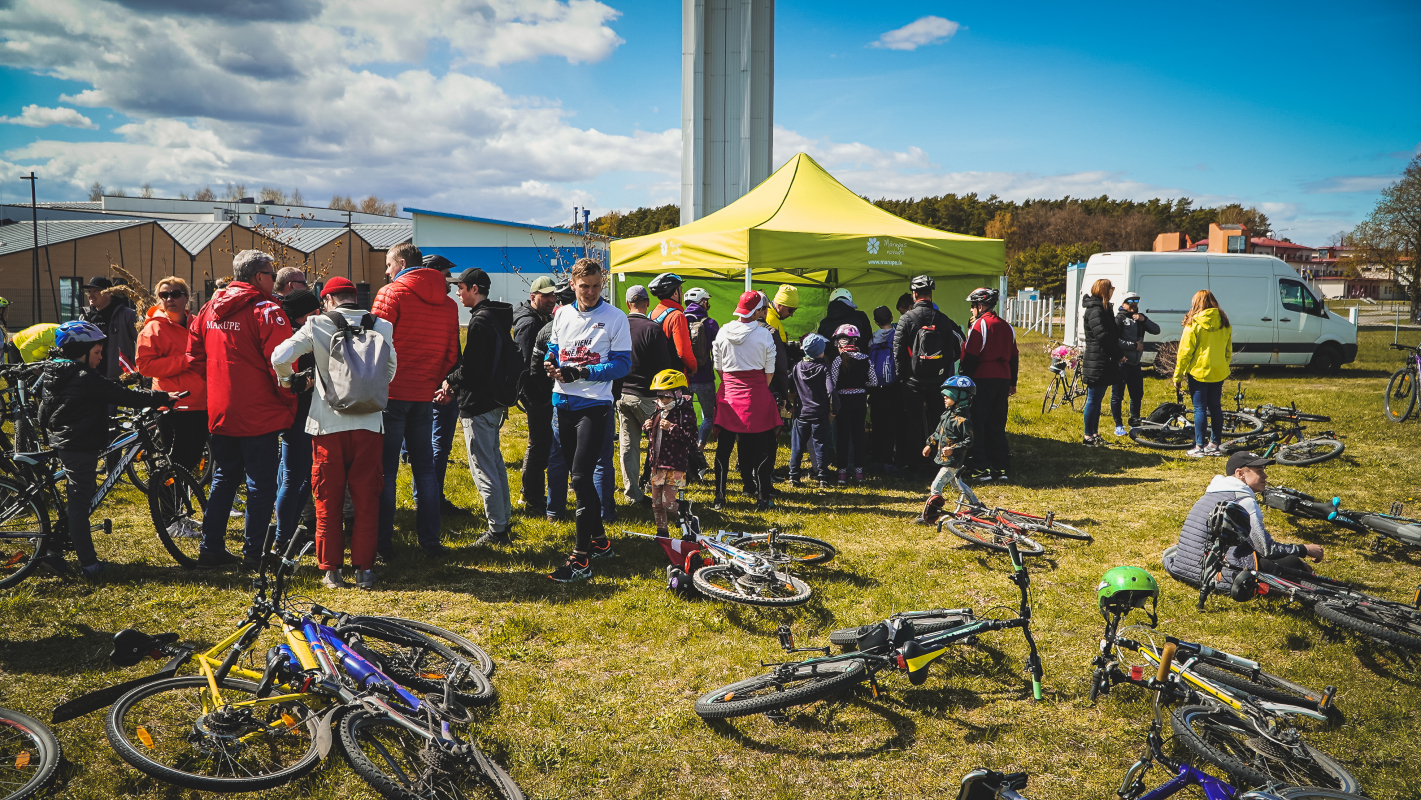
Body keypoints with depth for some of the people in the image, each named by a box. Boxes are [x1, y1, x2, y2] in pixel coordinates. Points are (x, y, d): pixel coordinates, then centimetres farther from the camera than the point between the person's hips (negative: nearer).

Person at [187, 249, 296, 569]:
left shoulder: (210, 308, 9)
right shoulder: (266, 311, -14)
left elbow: (195, 356, 15)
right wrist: (289, 400, -6)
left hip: (220, 412, 7)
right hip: (260, 414, -7)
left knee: (223, 480, 18)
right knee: (261, 484, 2)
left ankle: (211, 549, 22)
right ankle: (253, 553, 6)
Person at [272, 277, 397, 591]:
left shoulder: (317, 325, -2)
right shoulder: (381, 326, 2)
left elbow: (280, 357, -9)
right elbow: (389, 372, 7)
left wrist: (289, 379, 12)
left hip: (329, 424, -1)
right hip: (369, 423, 1)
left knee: (328, 500, 10)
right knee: (366, 499, 9)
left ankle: (331, 570, 14)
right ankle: (364, 568, 11)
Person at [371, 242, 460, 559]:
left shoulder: (391, 293, -8)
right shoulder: (447, 303, 9)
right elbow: (452, 354, 10)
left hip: (391, 392, -5)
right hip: (425, 395, 5)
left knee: (385, 469, 2)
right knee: (425, 467, 13)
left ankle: (382, 541, 4)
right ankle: (430, 539, 15)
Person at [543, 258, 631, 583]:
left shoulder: (615, 318, -7)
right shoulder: (562, 314, 10)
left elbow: (622, 363, -9)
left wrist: (582, 372, -20)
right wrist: (551, 364, -4)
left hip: (594, 405, -6)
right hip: (564, 402, 6)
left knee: (581, 477, -13)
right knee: (582, 476, 14)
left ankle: (581, 559, -9)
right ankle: (599, 540, 28)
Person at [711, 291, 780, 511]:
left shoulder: (723, 332, 2)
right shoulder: (764, 334, -7)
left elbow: (718, 367, 8)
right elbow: (769, 370, -1)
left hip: (729, 393, 3)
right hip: (756, 394, -3)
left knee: (723, 447, 9)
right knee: (761, 448, 6)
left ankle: (719, 498, 10)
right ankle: (762, 499, 8)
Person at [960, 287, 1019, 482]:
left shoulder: (979, 325, -10)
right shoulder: (1006, 326, 13)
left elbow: (970, 357, -13)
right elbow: (1014, 357, 17)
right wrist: (1012, 383, 23)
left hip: (982, 380, -7)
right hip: (1002, 380, 7)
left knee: (976, 425, 0)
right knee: (997, 426, 12)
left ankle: (981, 468, -3)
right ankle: (1001, 467, 11)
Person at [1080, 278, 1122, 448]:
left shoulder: (1102, 308, 18)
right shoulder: (1095, 310, -15)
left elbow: (1112, 334, 19)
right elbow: (1103, 336, -21)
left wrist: (1117, 355, 9)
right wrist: (1118, 355, -11)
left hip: (1102, 362, 10)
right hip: (1097, 362, -10)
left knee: (1096, 399, 15)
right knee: (1093, 400, -5)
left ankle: (1094, 434, 22)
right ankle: (1089, 437, 1)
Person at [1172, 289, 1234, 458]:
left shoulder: (1194, 324, -11)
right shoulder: (1224, 324, 5)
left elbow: (1185, 352, -11)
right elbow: (1229, 351, 12)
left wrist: (1178, 376, -6)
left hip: (1198, 372, -5)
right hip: (1219, 373, 5)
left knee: (1200, 409, -2)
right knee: (1215, 407, 12)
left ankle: (1199, 447, -1)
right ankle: (1214, 444, 18)